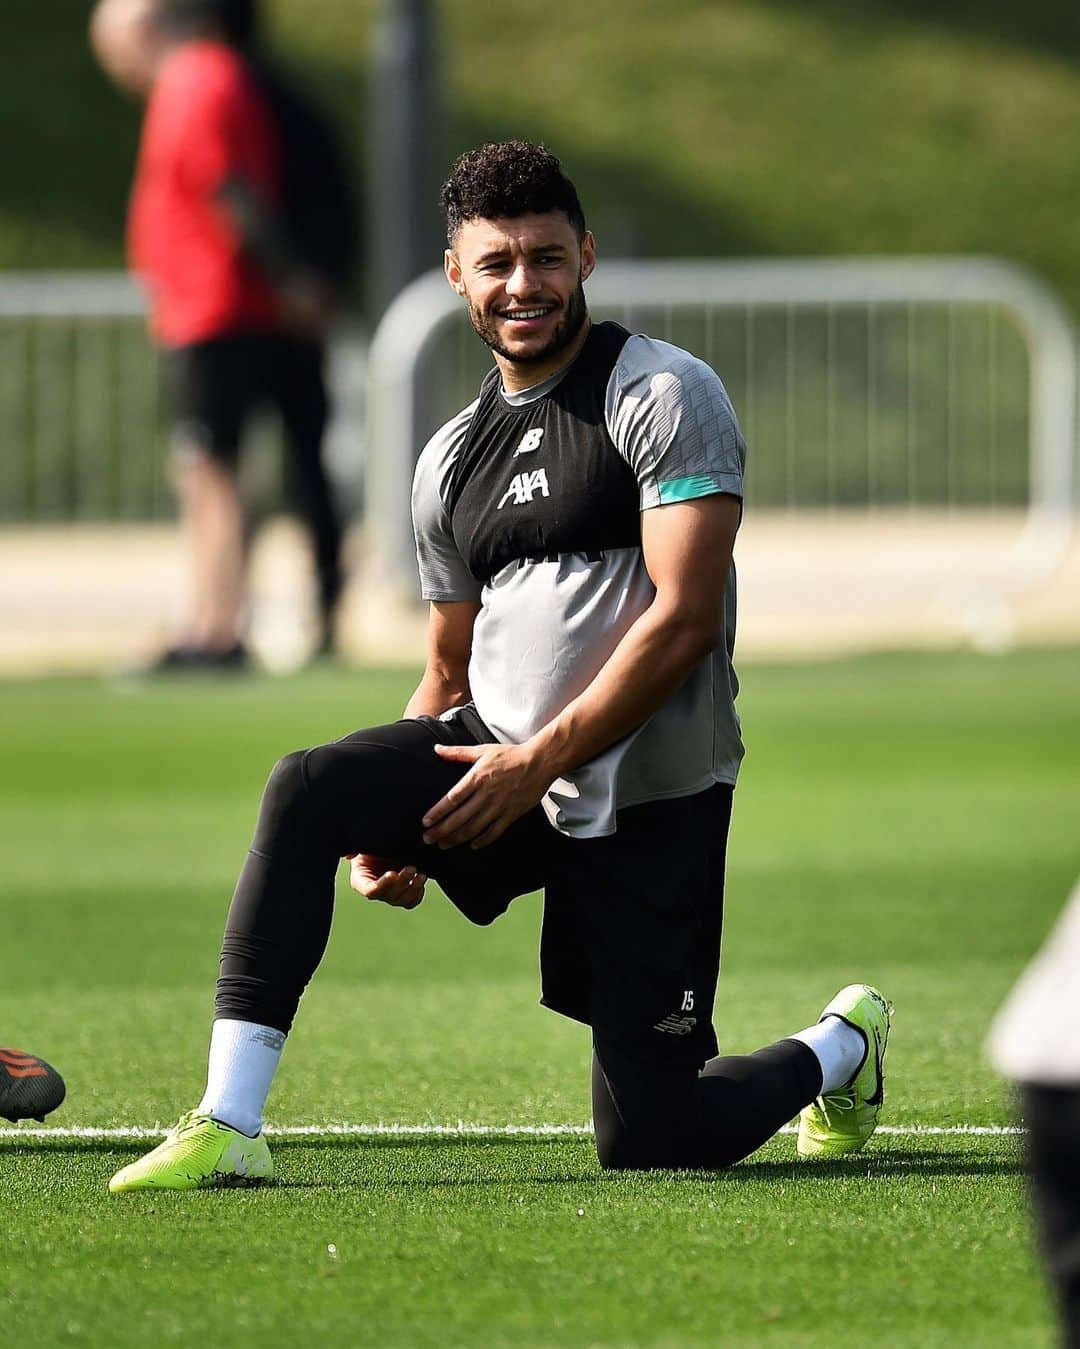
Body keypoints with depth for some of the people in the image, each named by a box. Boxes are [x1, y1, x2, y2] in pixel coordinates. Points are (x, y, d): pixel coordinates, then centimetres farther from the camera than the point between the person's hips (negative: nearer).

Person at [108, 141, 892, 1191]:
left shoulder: (664, 395, -7)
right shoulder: (452, 461, 14)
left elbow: (683, 621, -15)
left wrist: (539, 762, -19)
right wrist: (389, 828, 3)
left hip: (643, 798, -5)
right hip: (495, 753, 5)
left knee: (648, 1140, -5)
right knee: (306, 792, -24)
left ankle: (840, 1047, 27)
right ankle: (227, 1127, -25)